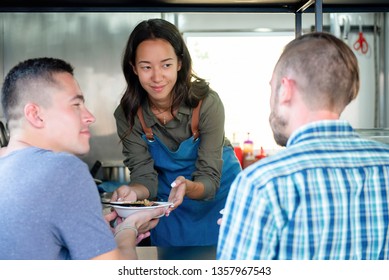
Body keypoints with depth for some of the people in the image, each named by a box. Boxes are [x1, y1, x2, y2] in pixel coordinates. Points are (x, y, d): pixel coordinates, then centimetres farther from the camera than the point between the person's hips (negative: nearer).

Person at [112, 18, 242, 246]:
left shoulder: (207, 103, -26)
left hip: (219, 194, -2)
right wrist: (133, 192, -40)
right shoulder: (128, 115, -18)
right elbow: (144, 175, -18)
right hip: (169, 206, 2)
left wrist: (188, 187, -47)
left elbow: (209, 179, -25)